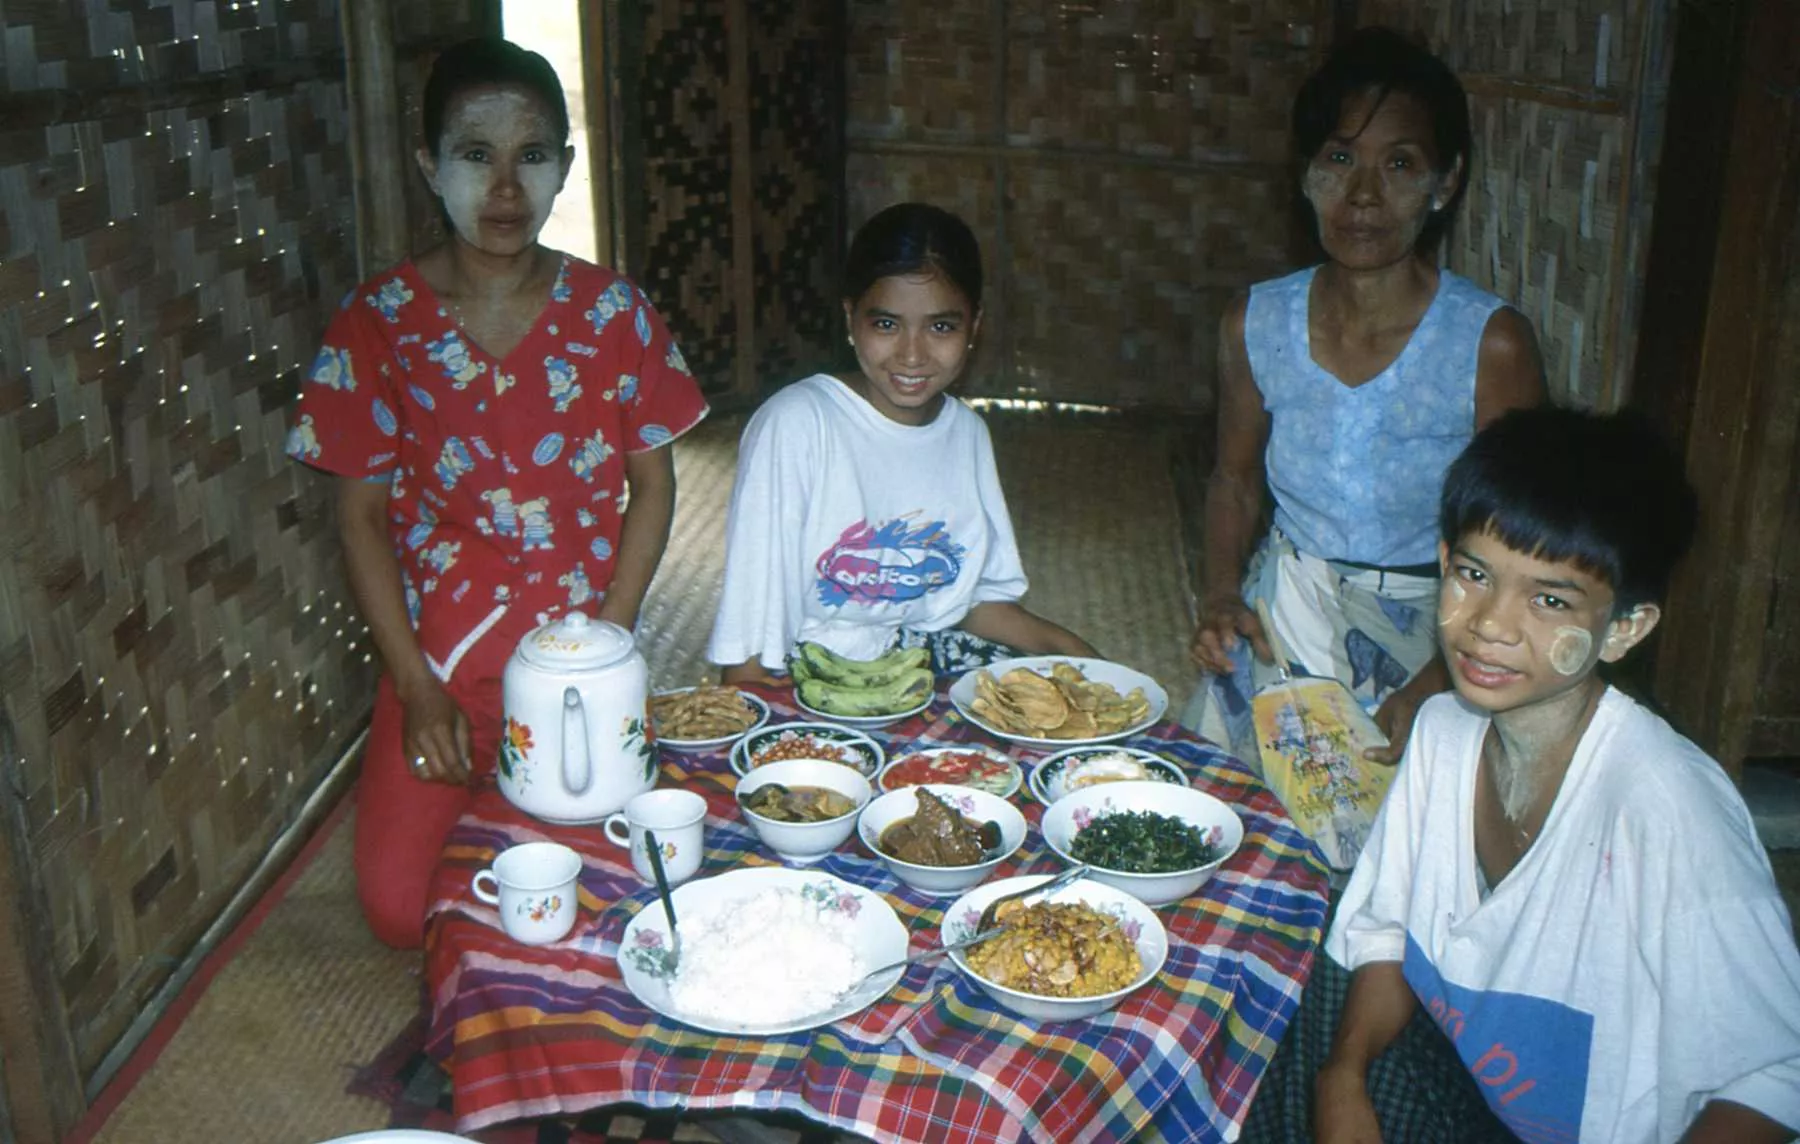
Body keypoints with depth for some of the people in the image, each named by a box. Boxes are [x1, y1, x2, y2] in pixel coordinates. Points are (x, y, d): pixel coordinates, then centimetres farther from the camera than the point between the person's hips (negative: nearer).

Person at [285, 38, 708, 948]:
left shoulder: (613, 312, -2)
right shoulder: (380, 320, -5)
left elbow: (653, 482, 2)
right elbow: (361, 513, -2)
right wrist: (417, 688, -9)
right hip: (441, 654, 0)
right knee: (398, 903, -10)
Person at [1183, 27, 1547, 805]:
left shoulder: (1492, 346, -17)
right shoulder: (1257, 324, -6)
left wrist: (1433, 692, -21)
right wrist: (1220, 598, -6)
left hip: (1425, 644, -3)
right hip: (1276, 626, 3)